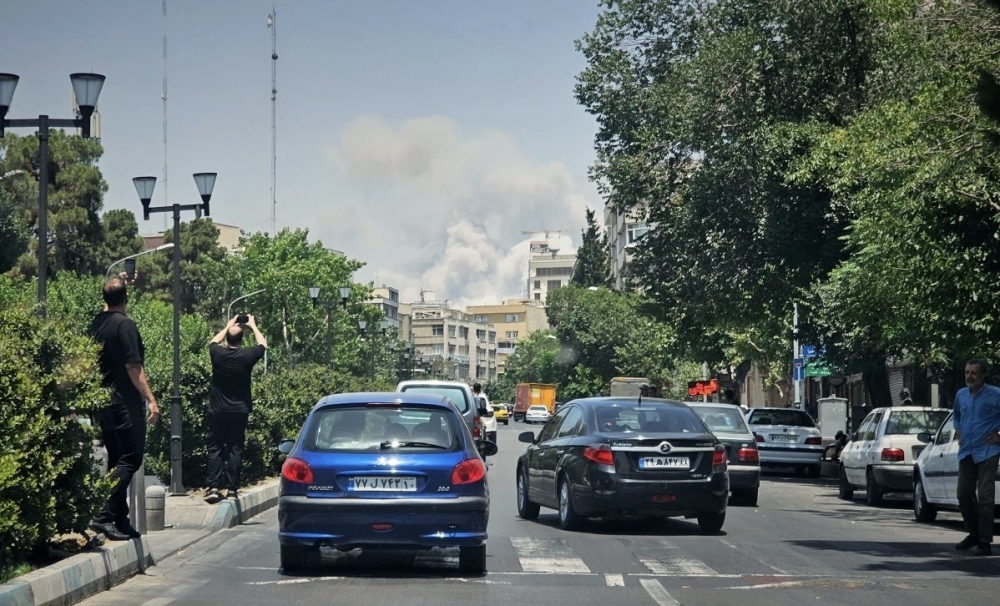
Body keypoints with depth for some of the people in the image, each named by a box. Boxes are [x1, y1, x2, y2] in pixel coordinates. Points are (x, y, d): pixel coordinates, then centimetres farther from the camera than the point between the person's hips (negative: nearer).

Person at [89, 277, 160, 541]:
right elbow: (133, 366, -19)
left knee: (117, 460, 12)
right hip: (125, 404, -8)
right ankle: (105, 515, -18)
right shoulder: (124, 324, -14)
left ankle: (121, 521, 12)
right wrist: (150, 399, -18)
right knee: (130, 459, -8)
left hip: (104, 403, 8)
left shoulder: (96, 324, 9)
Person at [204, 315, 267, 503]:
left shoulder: (218, 354, -7)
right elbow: (263, 344, 13)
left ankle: (213, 488, -5)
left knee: (215, 449, 3)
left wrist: (228, 326, 30)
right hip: (239, 410, 0)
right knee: (235, 450, 3)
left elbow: (213, 342, 19)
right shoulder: (247, 356, -8)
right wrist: (253, 325, 27)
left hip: (217, 410, 0)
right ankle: (232, 489, 0)